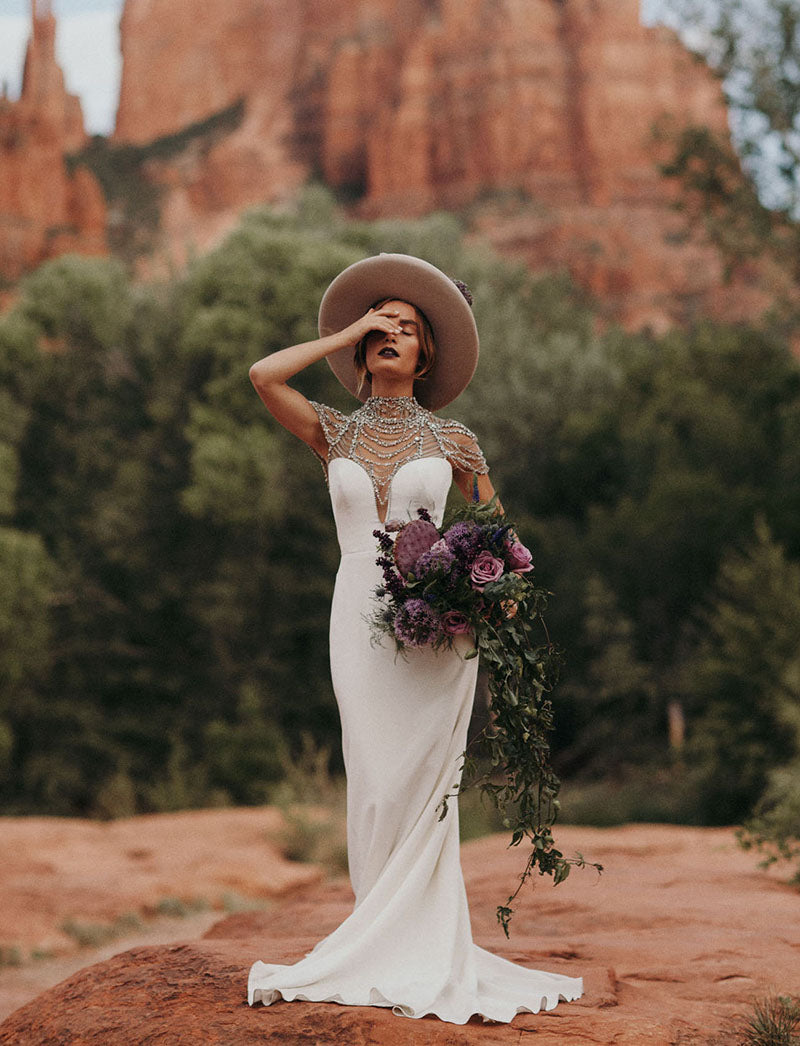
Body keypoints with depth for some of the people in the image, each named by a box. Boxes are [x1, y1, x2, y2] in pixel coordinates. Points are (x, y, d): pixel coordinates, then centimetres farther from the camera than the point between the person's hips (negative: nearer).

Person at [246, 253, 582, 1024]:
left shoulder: (452, 440, 7)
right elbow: (262, 375, -7)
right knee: (375, 784, 0)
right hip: (360, 618, 1)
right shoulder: (334, 434, 9)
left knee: (423, 783, -4)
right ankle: (385, 950, 9)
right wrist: (344, 334, 1)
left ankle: (421, 954, 3)